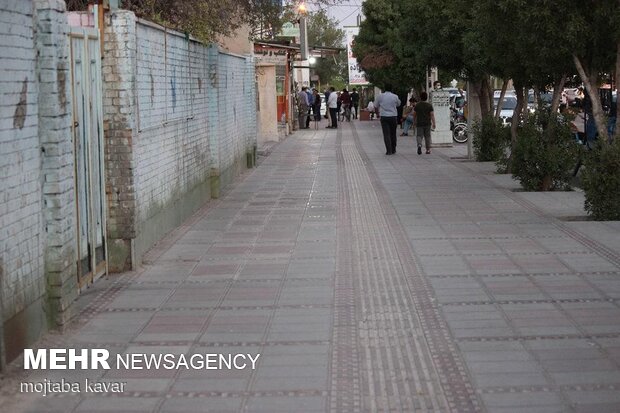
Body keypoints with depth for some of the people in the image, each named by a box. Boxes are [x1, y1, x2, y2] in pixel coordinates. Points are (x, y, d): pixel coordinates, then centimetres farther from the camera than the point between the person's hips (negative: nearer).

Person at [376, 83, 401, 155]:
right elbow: (398, 104, 17)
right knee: (393, 134, 14)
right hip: (393, 116, 1)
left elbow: (377, 106, 10)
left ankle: (389, 150, -12)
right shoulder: (395, 97, -2)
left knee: (386, 134, -3)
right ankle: (393, 149, 22)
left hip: (384, 117, -1)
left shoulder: (380, 96, -3)